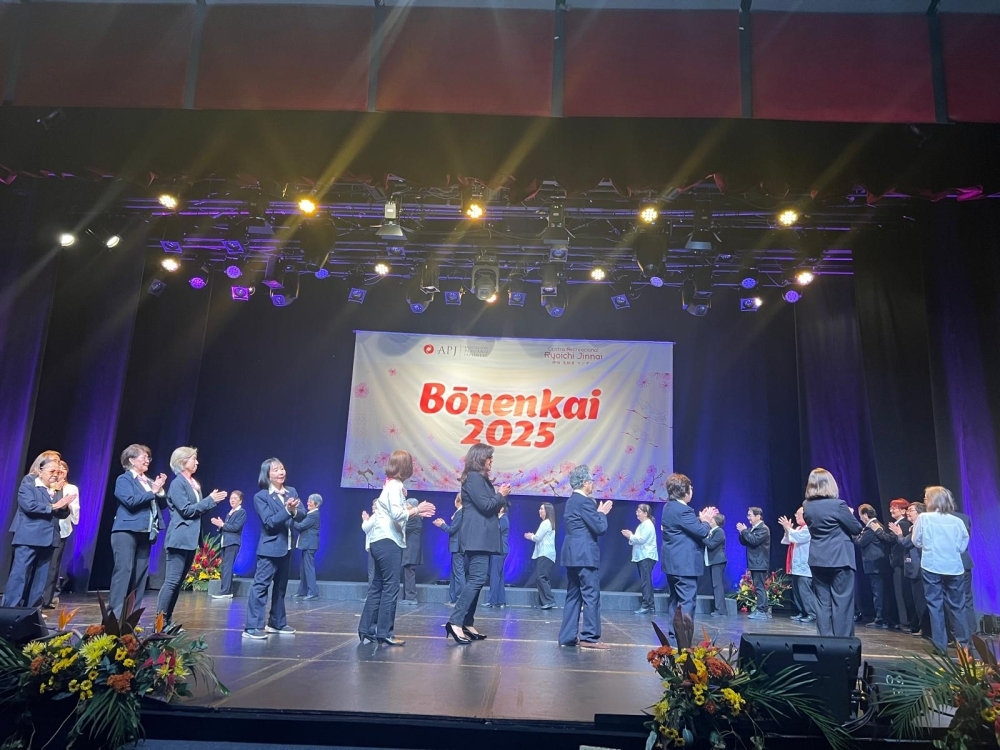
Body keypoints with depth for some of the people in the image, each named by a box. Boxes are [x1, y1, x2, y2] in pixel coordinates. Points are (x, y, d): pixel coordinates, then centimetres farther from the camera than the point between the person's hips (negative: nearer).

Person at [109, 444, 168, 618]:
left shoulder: (149, 481, 16)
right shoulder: (123, 479, -1)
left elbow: (162, 505, 14)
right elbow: (131, 501, -18)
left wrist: (160, 490, -2)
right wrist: (152, 492, -11)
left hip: (145, 533, 7)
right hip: (127, 531, -6)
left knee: (140, 574, 6)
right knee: (123, 571, -10)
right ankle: (115, 615, -8)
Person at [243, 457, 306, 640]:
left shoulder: (292, 491, 6)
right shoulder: (261, 496, -10)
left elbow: (302, 515, -1)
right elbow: (269, 522, -18)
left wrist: (294, 511, -23)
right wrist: (286, 510, -28)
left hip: (286, 547, 7)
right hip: (270, 548, -6)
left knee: (281, 587, 15)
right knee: (261, 585, -9)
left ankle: (277, 623, 25)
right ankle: (252, 627, -7)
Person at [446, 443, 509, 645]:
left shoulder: (479, 479, 20)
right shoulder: (474, 478, -11)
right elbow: (486, 505, -16)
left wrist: (498, 495, 8)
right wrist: (501, 495, -2)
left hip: (480, 538, 11)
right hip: (478, 538, -11)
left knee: (474, 580, 10)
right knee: (477, 579, -16)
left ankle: (468, 624, 12)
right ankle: (456, 622, -20)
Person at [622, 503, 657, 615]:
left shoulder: (648, 525, -12)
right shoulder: (641, 525, 18)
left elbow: (642, 539, -20)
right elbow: (637, 540, 20)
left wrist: (630, 536, -8)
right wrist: (630, 536, 4)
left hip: (647, 557, -10)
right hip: (641, 556, 10)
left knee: (645, 581, -12)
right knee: (645, 581, 10)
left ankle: (646, 605, -13)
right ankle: (651, 605, 14)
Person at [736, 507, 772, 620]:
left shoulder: (763, 529, -11)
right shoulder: (751, 528, 17)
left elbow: (754, 540, -24)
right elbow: (744, 542, 16)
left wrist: (744, 531, -15)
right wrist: (742, 532, -1)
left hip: (759, 563, -9)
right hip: (754, 563, 9)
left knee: (760, 587, -9)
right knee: (760, 587, 12)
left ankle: (761, 611, -7)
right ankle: (765, 610, 17)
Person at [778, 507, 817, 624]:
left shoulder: (809, 528, -8)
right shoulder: (798, 528, 21)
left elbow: (798, 537, -21)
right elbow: (789, 541, 18)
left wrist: (789, 528, -13)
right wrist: (787, 530, 4)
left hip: (804, 567, -10)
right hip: (797, 566, 10)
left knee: (805, 591, -12)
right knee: (797, 591, 10)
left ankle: (812, 614, -8)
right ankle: (802, 612, 16)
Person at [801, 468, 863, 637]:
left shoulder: (806, 506, 2)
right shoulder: (838, 504, -15)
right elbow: (857, 529, -5)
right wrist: (848, 514, 13)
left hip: (817, 560, 5)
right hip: (840, 560, -5)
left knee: (823, 602, 9)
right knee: (842, 602, 2)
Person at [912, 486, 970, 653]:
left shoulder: (923, 518, -5)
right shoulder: (957, 521, 0)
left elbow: (917, 542, 2)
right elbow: (962, 546, 5)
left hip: (931, 567, -2)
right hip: (953, 568, 2)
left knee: (935, 604, 4)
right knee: (957, 604, 13)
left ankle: (941, 645, 5)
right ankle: (964, 642, 18)